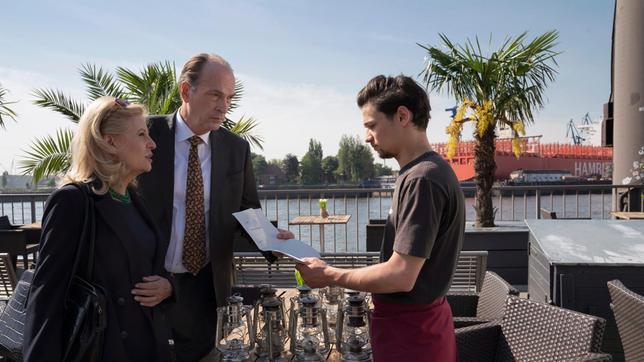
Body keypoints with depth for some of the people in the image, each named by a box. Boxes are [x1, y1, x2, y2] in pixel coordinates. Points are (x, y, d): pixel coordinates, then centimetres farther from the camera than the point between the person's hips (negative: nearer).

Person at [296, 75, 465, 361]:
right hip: (418, 319, 9)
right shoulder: (425, 172, 8)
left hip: (410, 328, -9)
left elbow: (401, 276, -25)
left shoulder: (422, 180, -23)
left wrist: (330, 276, -14)